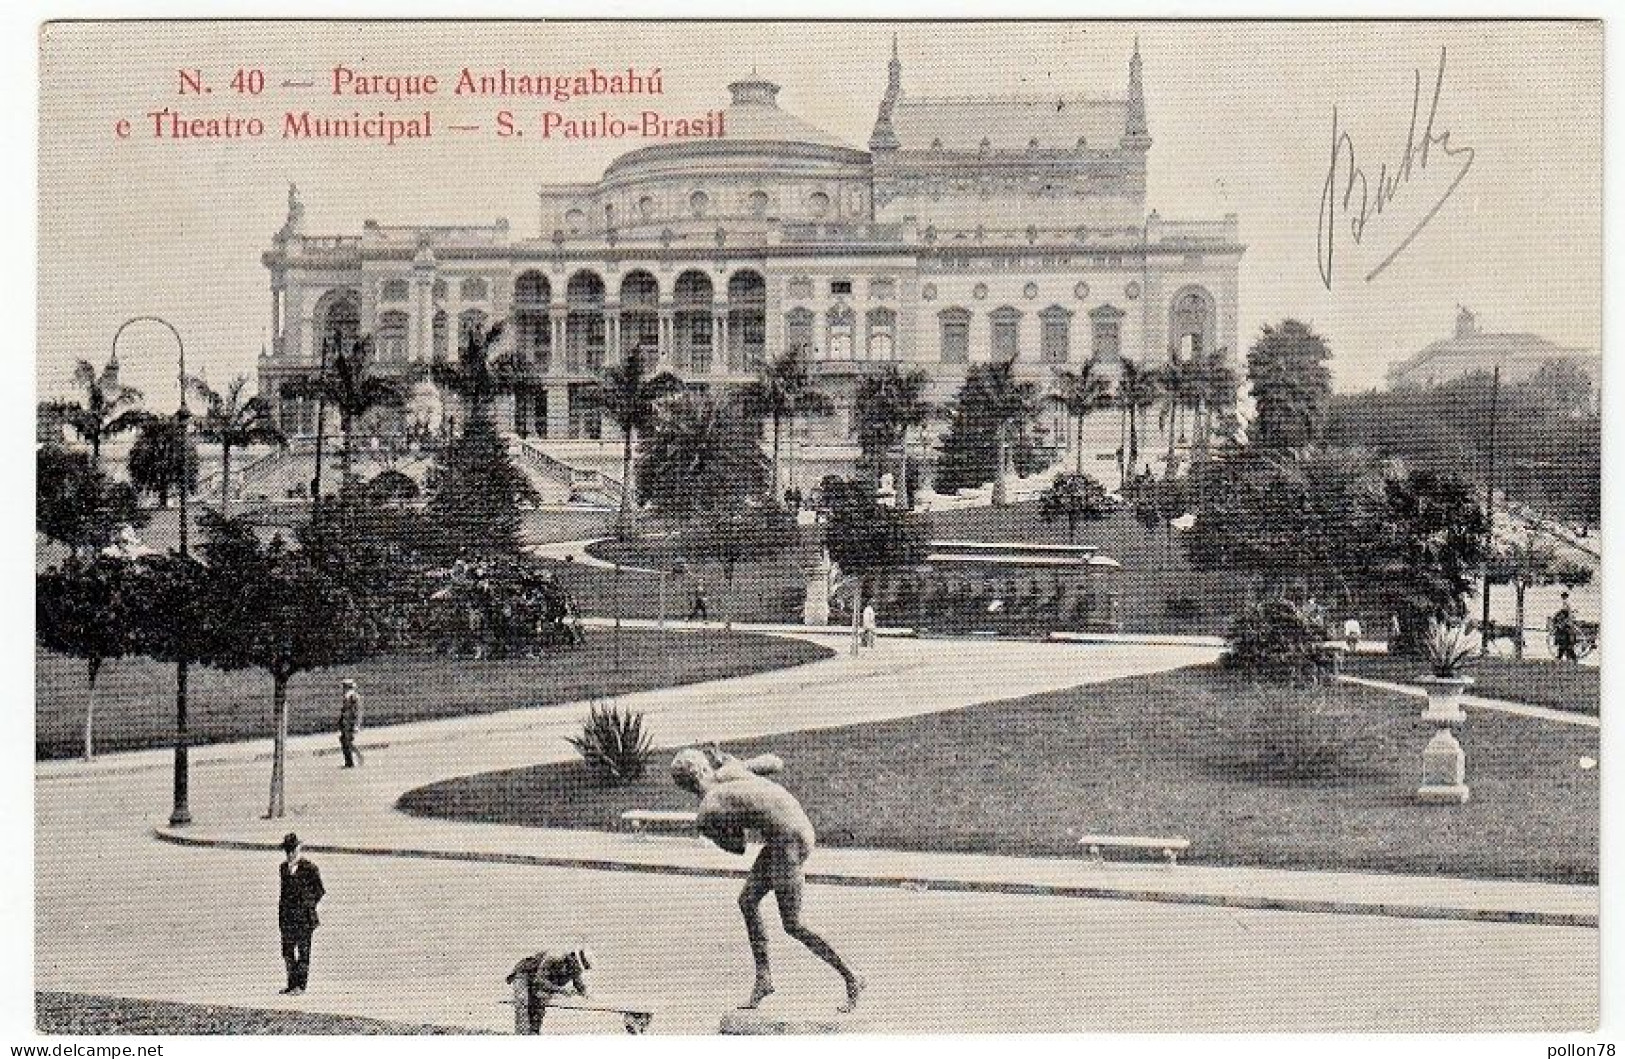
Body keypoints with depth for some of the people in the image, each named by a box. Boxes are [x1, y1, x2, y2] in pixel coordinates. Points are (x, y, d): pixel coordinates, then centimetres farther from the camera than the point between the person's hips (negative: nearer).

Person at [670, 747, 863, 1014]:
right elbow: (776, 763, 18)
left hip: (788, 838, -9)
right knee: (748, 899, 14)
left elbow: (738, 847, 2)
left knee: (792, 925, 1)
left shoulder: (706, 816, -11)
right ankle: (763, 978, 18)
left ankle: (851, 979, 9)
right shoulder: (728, 770, 6)